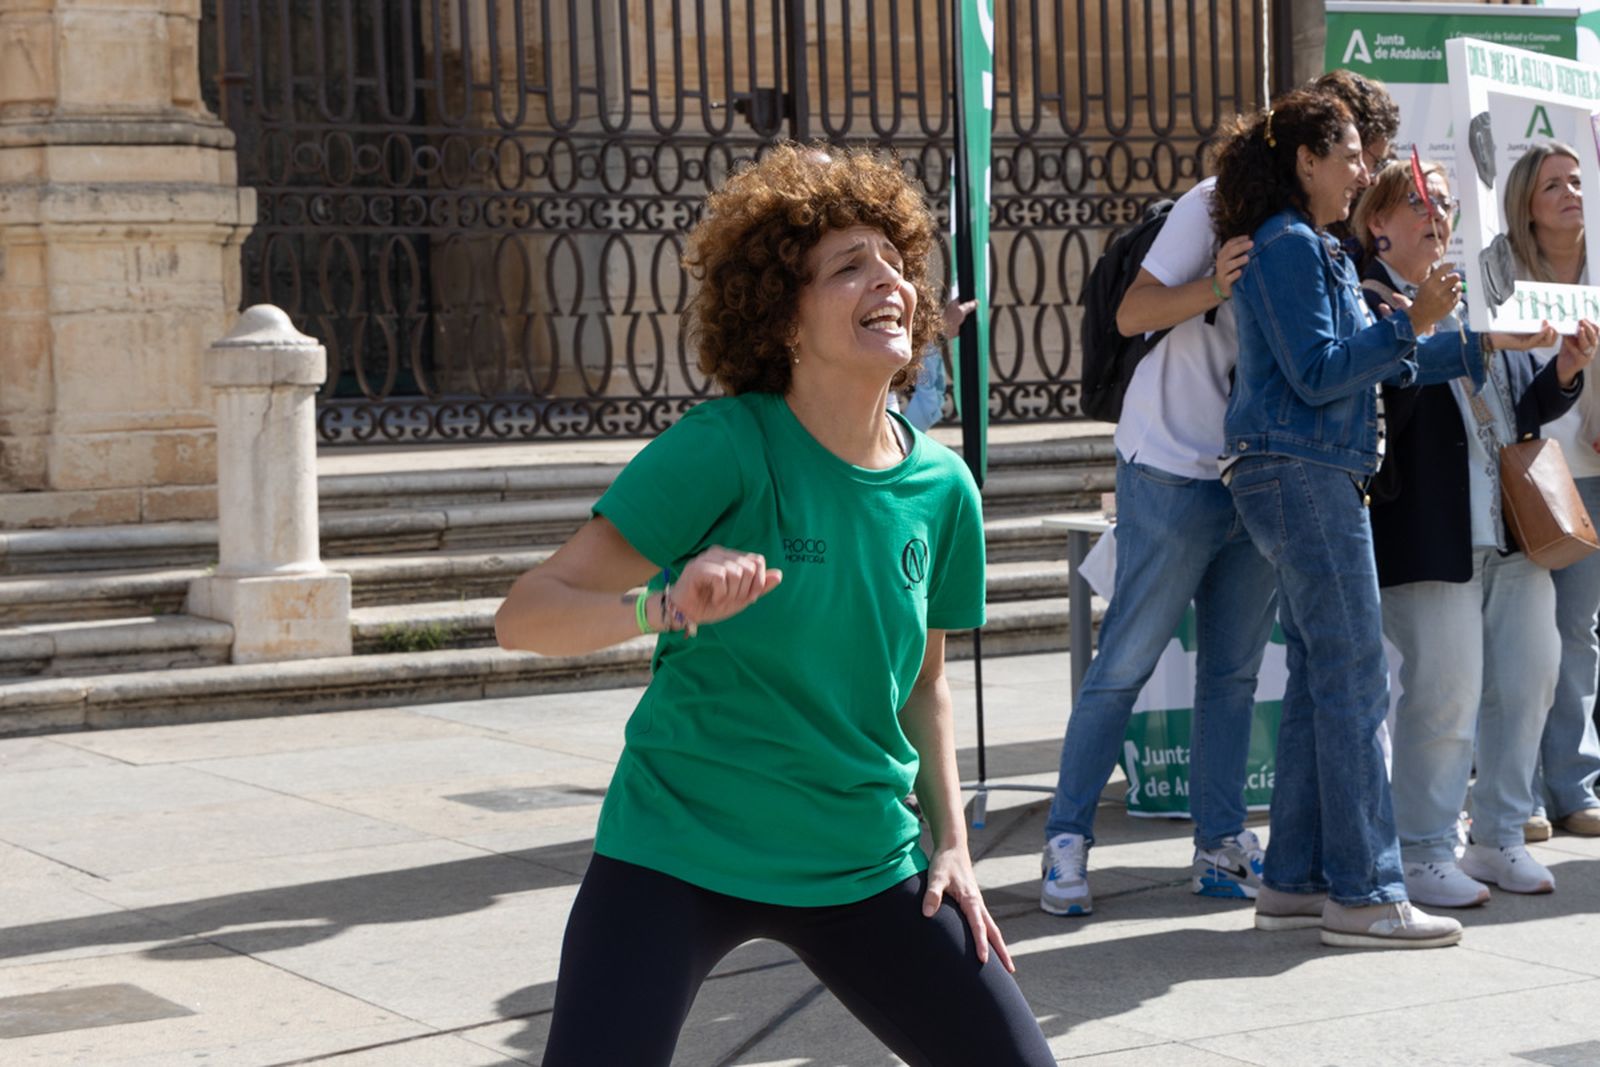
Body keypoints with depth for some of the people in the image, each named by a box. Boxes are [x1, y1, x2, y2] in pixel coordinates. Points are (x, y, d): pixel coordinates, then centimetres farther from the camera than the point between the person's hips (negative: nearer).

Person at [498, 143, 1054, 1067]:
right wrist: (666, 609, -37)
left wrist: (951, 842, 7)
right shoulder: (727, 446, -16)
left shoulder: (942, 487, 0)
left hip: (864, 867, 5)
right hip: (678, 855, -5)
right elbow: (525, 616, -19)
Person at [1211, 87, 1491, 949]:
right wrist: (1411, 323, -17)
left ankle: (1293, 880, 14)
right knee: (1354, 681, -9)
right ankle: (1363, 893, -5)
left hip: (1311, 481, 11)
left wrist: (1479, 348, 21)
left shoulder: (1316, 251, 21)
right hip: (1302, 478, -11)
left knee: (1317, 681, 11)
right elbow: (1318, 374, -17)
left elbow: (1364, 361, 23)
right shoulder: (1288, 246, -10)